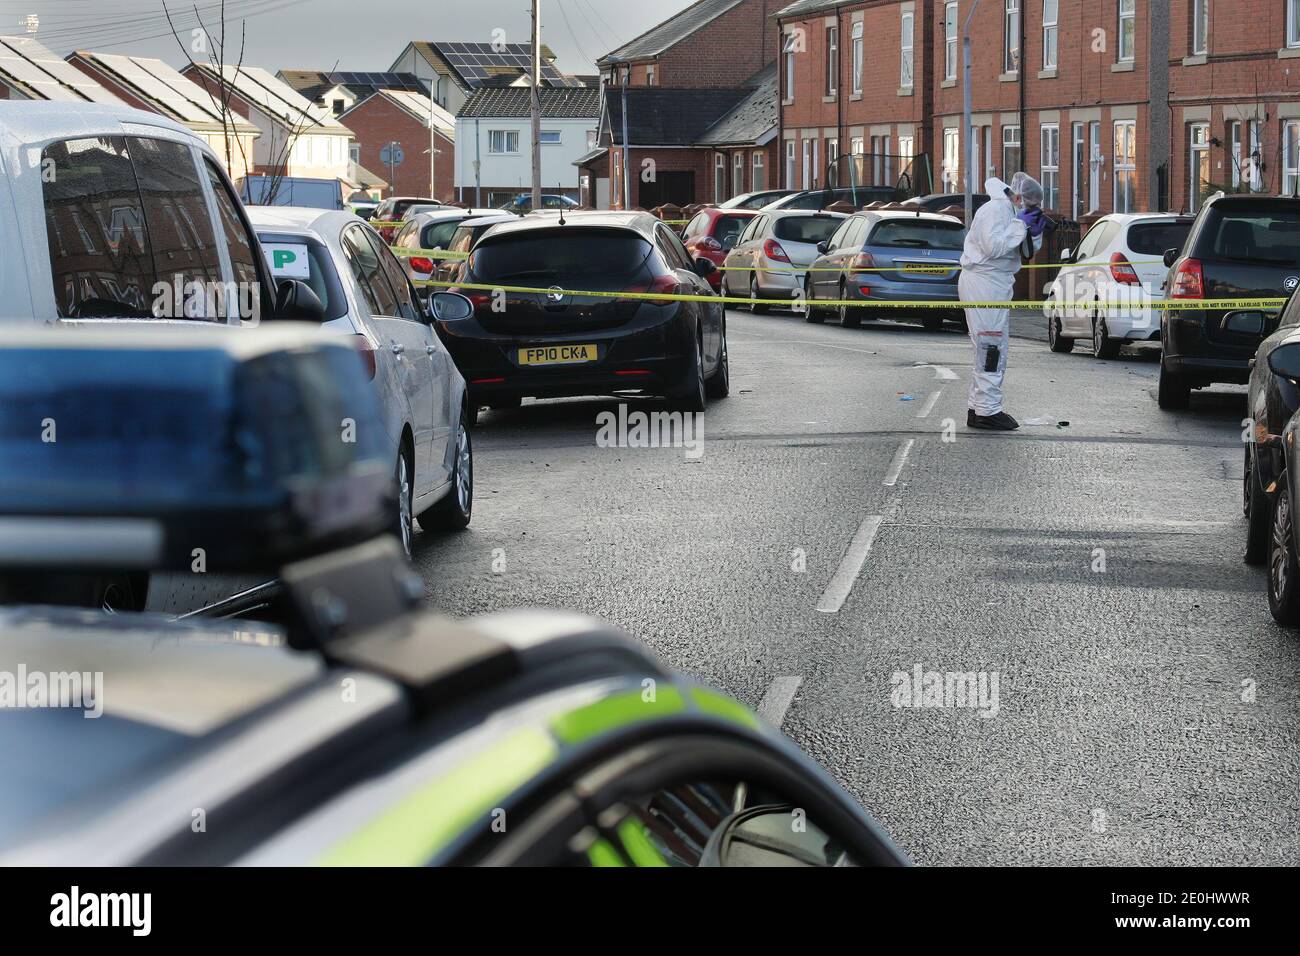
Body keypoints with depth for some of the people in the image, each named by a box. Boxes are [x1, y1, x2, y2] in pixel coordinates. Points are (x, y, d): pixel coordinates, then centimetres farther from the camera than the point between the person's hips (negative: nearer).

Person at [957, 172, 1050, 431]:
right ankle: (988, 411, -10)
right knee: (992, 349, -11)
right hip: (983, 284, -11)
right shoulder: (995, 210, -13)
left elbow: (1025, 253, 19)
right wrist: (1022, 225, -20)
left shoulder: (1012, 212, 17)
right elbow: (994, 247, -25)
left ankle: (979, 409, 20)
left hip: (996, 286, 11)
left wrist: (1035, 232, 0)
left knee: (991, 350, 14)